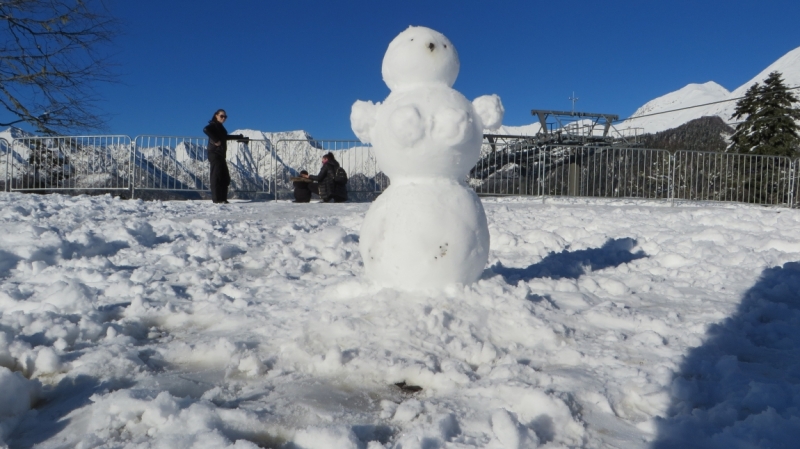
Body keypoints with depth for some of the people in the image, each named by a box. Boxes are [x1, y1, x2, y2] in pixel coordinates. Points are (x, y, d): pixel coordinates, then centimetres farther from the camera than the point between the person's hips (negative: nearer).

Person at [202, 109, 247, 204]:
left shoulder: (220, 126, 21)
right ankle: (217, 199, -9)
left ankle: (222, 199, 13)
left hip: (220, 155, 9)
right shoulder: (213, 125, -5)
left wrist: (240, 137, 43)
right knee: (217, 176, -10)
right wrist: (216, 140, -24)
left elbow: (225, 137, 37)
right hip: (215, 154, -9)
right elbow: (206, 129, -27)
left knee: (225, 178, 9)